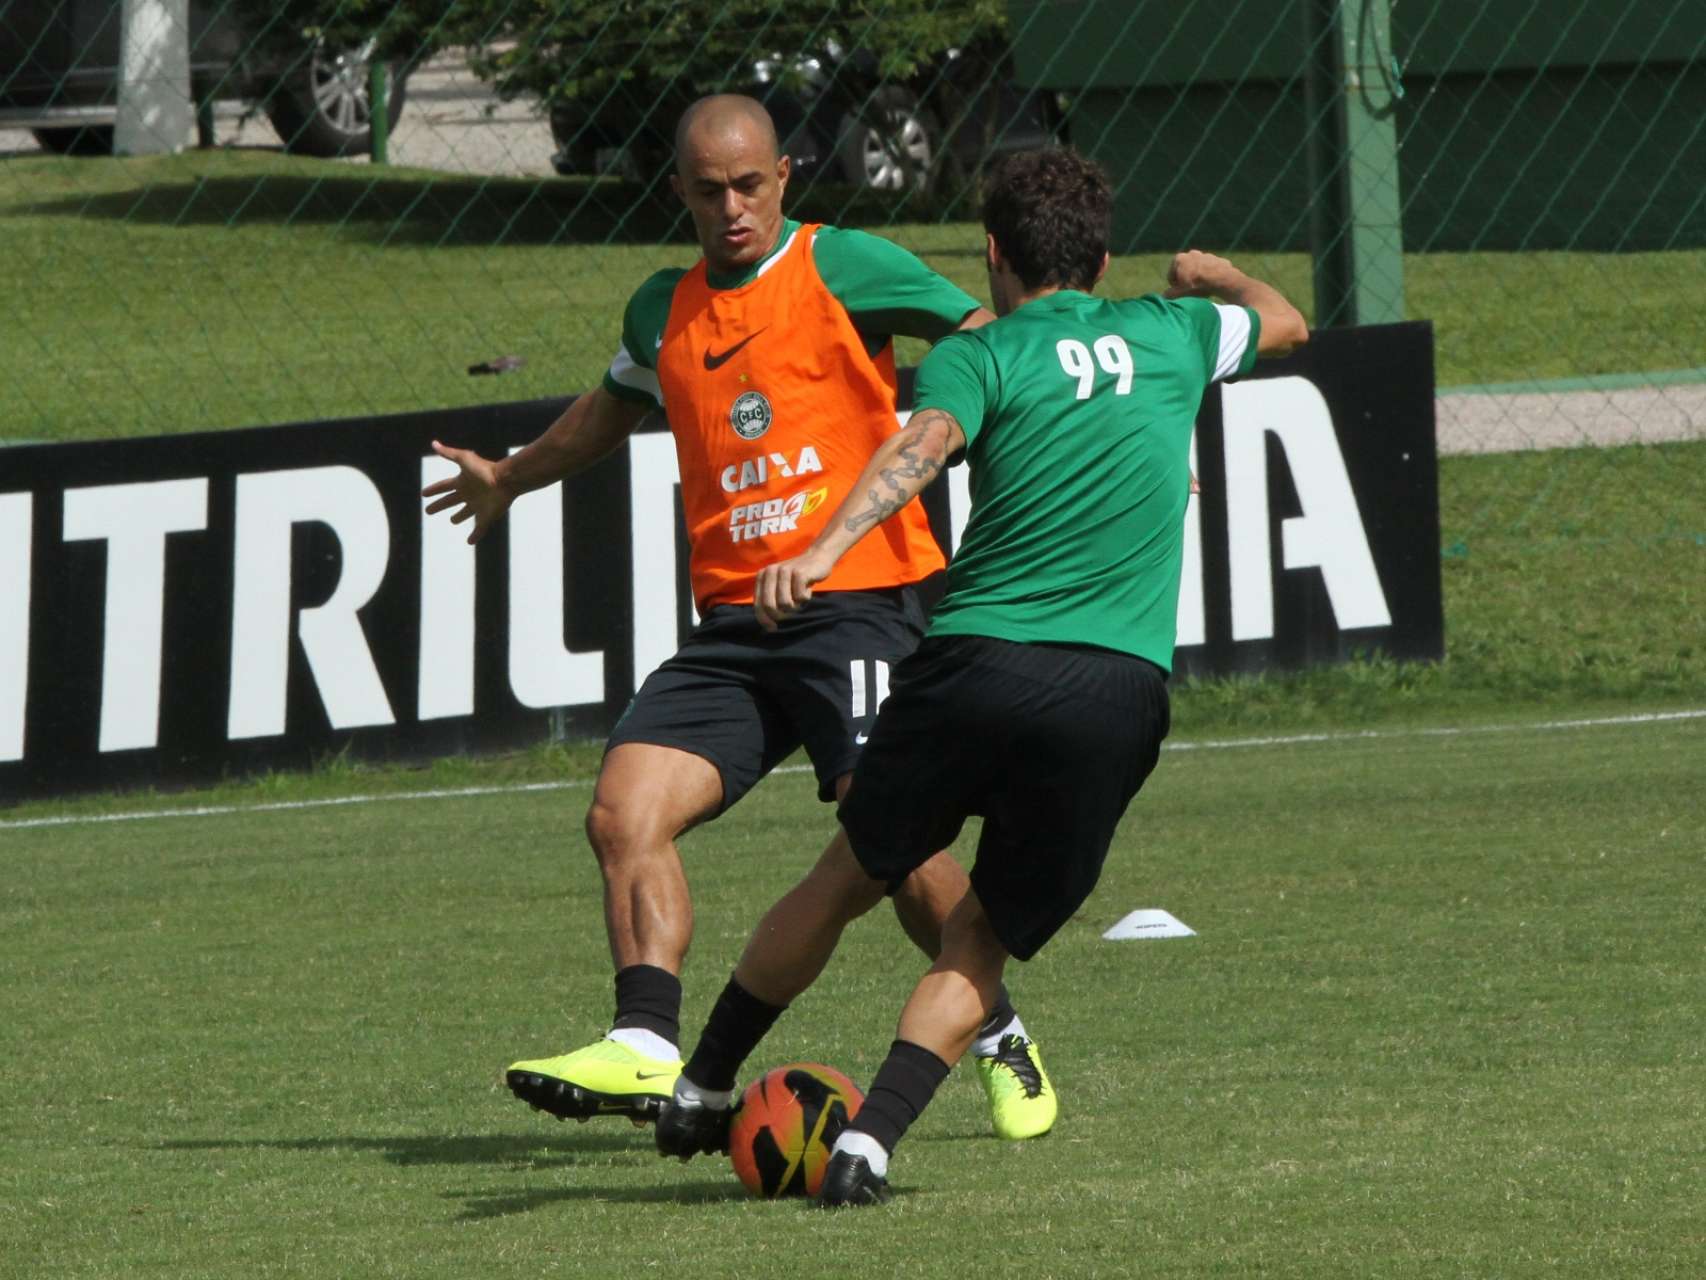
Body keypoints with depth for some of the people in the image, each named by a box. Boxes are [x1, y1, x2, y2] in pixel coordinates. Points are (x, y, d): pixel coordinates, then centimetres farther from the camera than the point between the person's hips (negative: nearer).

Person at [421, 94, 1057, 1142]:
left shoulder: (843, 268, 0)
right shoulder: (664, 311, 17)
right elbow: (615, 407, 39)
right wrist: (509, 480, 54)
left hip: (859, 601, -6)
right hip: (732, 623, 6)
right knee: (625, 810, -15)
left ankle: (1004, 1043, 6)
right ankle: (646, 1048, -21)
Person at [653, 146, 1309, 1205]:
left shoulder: (980, 355, 5)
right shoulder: (1168, 334, 16)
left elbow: (922, 446, -18)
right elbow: (1287, 325, 39)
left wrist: (827, 548, -33)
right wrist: (1218, 279, 60)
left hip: (977, 666, -1)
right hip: (1121, 694, 1)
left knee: (845, 881, 21)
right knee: (980, 946, 11)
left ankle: (701, 1091, 32)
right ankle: (869, 1144, -9)